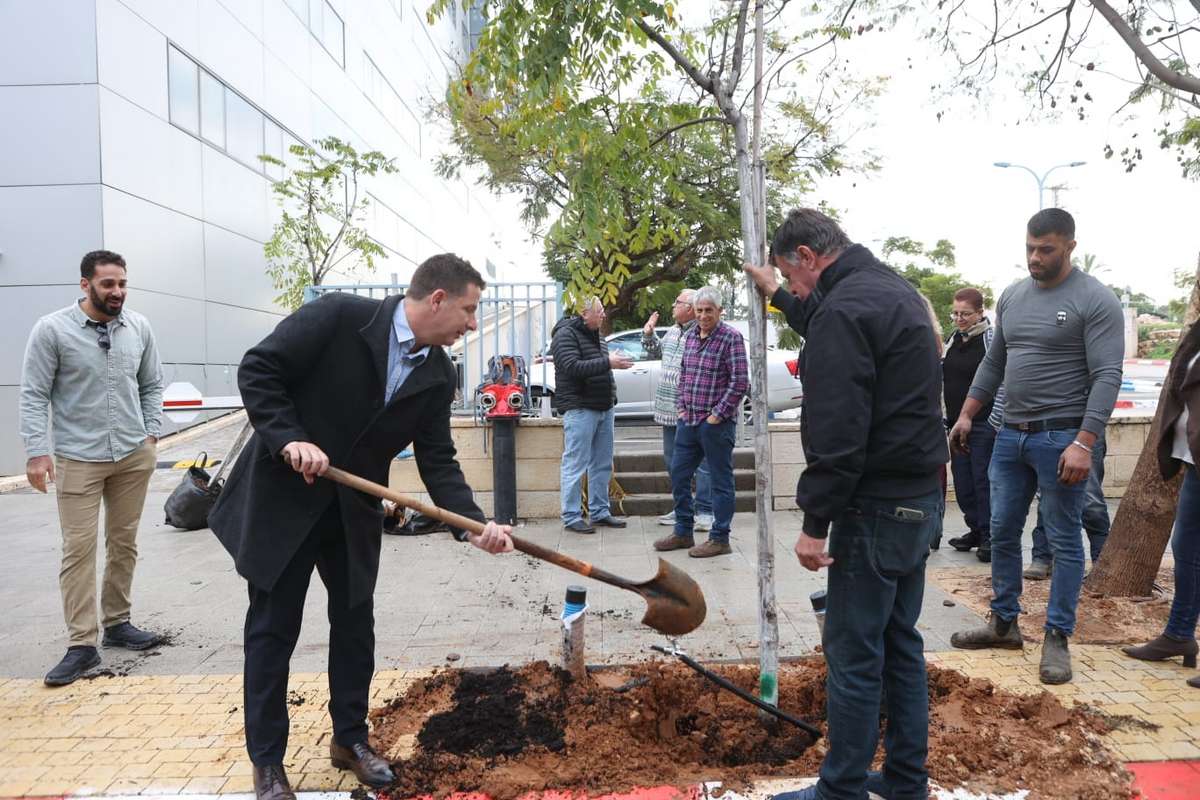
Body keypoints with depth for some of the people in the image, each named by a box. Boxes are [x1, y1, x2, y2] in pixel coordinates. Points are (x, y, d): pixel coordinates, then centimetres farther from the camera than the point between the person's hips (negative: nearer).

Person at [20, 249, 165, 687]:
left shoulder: (139, 327, 3)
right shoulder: (52, 329, -7)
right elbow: (34, 395, -6)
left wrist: (151, 434, 3)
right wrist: (37, 450, -13)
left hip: (133, 455, 4)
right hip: (78, 459, -3)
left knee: (124, 543, 11)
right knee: (78, 548, -4)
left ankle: (117, 623, 25)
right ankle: (82, 644, 3)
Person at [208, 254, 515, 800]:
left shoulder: (439, 375, -4)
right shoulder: (340, 315, -19)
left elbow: (437, 461, -4)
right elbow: (258, 370, -15)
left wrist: (474, 524, -18)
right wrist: (290, 439, -26)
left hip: (354, 511, 5)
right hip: (282, 497, -5)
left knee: (355, 622, 12)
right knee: (273, 628, 4)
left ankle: (349, 739, 32)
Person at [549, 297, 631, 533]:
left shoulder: (596, 335, 18)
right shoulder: (565, 335, -9)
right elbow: (573, 367, -23)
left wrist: (612, 396, 18)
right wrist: (607, 362, -25)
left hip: (604, 407, 9)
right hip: (579, 409, -9)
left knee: (603, 464, 12)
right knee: (575, 465, -6)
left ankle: (599, 512, 21)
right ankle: (571, 517, 0)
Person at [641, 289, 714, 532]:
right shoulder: (672, 332, 13)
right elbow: (656, 352, 30)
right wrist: (648, 333, 17)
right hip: (670, 410, 9)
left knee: (701, 461, -2)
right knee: (672, 460, 16)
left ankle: (705, 511, 6)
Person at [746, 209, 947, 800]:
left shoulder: (843, 308, -17)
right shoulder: (893, 289, 15)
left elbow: (836, 434, -23)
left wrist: (815, 522, -18)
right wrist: (778, 296, 46)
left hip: (875, 506, -10)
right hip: (921, 498, 10)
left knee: (853, 653, 0)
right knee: (899, 642, 16)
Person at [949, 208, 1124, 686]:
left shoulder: (1096, 300, -9)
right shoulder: (1012, 297, 11)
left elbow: (1107, 377, -15)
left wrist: (1084, 443, -23)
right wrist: (966, 415, 13)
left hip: (1060, 438, -6)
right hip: (1011, 434, 7)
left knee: (1064, 542, 3)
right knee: (1002, 533, 12)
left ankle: (1057, 638, 14)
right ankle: (1004, 623, 26)